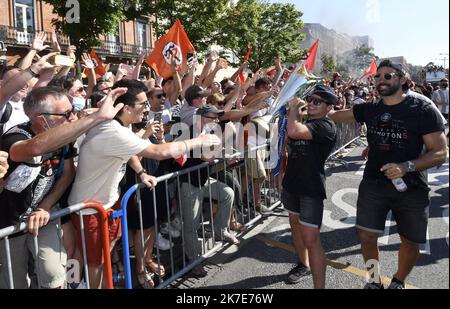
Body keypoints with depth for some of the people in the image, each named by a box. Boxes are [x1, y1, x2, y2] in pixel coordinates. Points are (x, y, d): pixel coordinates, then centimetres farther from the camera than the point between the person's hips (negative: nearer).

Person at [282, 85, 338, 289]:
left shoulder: (326, 126, -18)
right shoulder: (303, 120, 9)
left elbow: (293, 131, -32)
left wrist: (293, 107, -16)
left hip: (311, 188, -9)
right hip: (292, 183, 9)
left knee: (311, 239, -11)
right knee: (295, 224, 23)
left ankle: (319, 286, -2)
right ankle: (303, 264, 44)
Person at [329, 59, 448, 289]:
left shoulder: (423, 110, -10)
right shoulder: (370, 110, 3)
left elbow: (440, 152, -13)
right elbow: (333, 115, 11)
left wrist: (406, 167, -26)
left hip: (411, 188, -2)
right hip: (373, 183, 3)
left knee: (410, 241, 11)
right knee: (366, 236, 2)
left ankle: (398, 282, 38)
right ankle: (375, 280, 28)